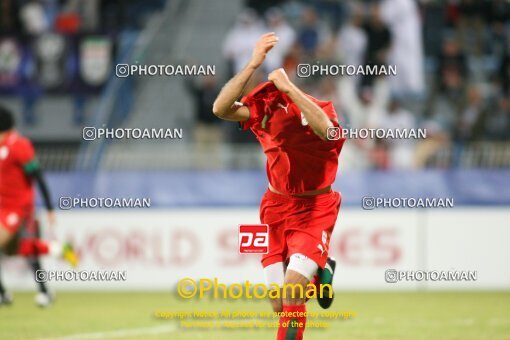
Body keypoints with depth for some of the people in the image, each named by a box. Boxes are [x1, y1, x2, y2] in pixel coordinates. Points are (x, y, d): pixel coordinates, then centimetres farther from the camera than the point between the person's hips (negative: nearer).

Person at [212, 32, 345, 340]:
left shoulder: (320, 102, -14)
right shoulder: (265, 102, -5)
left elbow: (327, 131, -37)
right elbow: (220, 109, -21)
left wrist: (288, 87, -37)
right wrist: (253, 65, -29)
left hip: (315, 208, -4)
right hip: (277, 207, 4)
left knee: (292, 291, -22)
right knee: (279, 304, 7)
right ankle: (319, 271, 36)